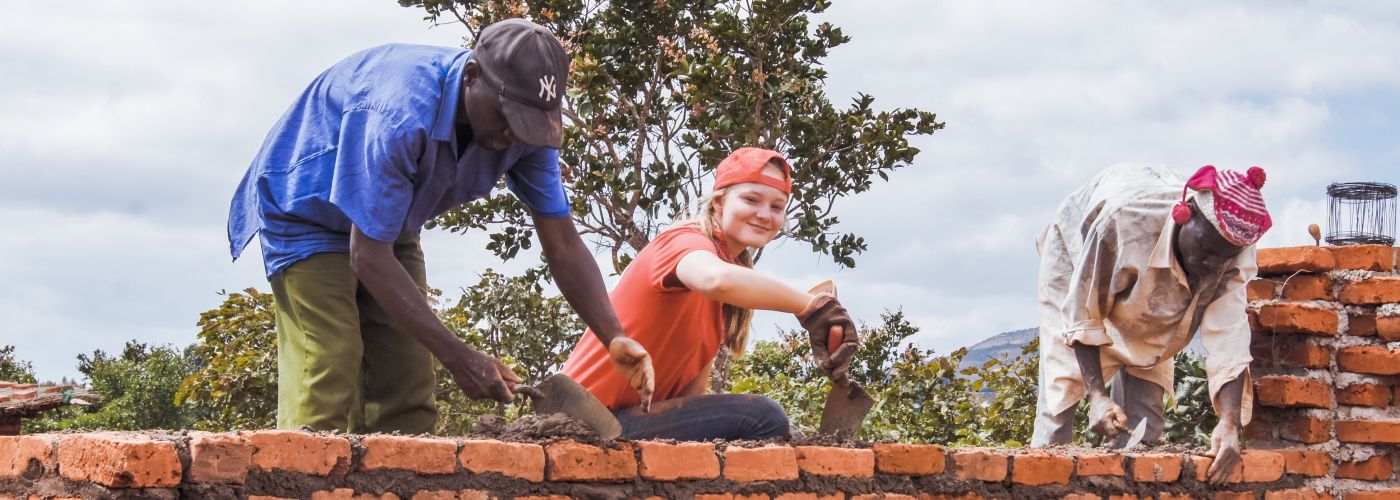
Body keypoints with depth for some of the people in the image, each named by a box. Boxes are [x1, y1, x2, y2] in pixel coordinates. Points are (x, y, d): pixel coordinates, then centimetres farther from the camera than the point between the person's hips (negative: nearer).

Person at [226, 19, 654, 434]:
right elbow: (368, 255, -36)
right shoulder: (399, 115, -39)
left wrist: (615, 339, -27)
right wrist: (457, 357, -38)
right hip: (307, 211, -7)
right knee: (325, 393, -20)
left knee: (407, 402, 0)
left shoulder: (524, 122, -18)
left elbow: (563, 245, -11)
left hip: (389, 224, 7)